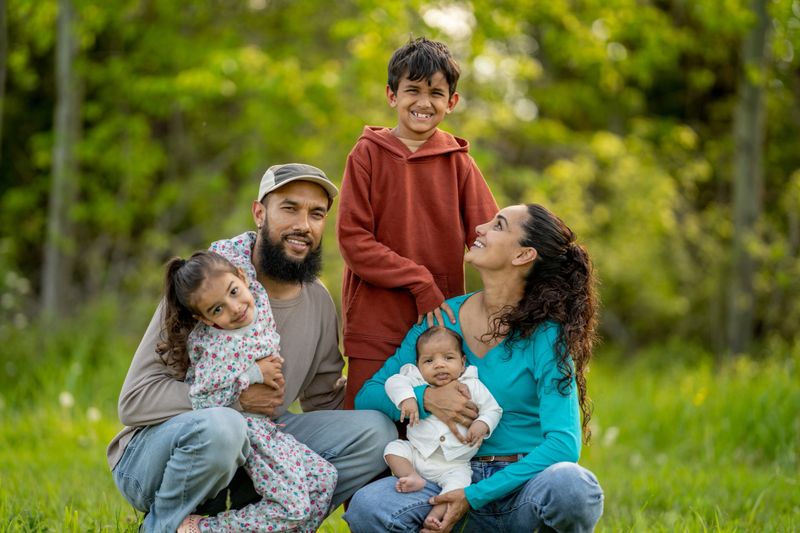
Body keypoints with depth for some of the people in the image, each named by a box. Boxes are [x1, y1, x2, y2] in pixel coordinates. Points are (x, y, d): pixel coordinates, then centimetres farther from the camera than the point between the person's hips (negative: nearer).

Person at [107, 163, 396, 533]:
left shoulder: (319, 301, 5)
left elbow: (324, 401, 14)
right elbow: (136, 399, -18)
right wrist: (236, 398, -26)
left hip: (253, 449, 6)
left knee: (375, 430, -11)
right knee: (220, 426, -40)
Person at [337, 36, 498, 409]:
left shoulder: (458, 161, 6)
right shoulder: (367, 154, 1)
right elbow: (352, 238, -6)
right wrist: (419, 282, -14)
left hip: (441, 321, 2)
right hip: (375, 322, -2)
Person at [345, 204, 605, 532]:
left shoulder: (546, 336, -8)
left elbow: (563, 443, -17)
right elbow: (367, 397, 7)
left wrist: (475, 496, -22)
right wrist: (426, 398, -15)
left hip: (523, 483, -2)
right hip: (457, 479, 2)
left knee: (570, 484, -38)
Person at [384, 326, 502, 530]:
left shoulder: (472, 386, 1)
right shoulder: (418, 382, 3)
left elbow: (493, 409, 4)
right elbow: (395, 382, -9)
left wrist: (482, 424, -17)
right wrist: (406, 398, -28)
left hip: (453, 463, -2)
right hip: (416, 453, 3)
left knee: (460, 479, -28)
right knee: (393, 448, -14)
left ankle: (436, 515, -32)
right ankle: (412, 478, -23)